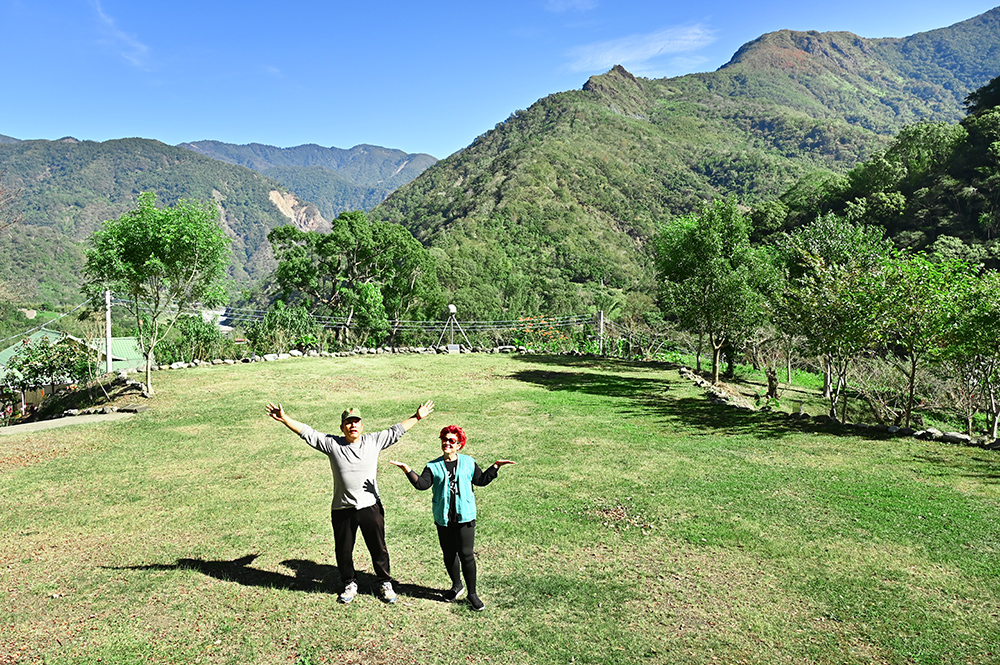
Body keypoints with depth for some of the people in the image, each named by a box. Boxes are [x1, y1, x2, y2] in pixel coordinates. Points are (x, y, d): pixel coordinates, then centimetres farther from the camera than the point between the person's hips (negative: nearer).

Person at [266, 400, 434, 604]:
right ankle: (350, 584, 38)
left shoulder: (374, 441, 0)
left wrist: (417, 417, 7)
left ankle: (385, 583, 32)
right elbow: (307, 432, -4)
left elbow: (397, 430, 7)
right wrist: (285, 419, -11)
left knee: (378, 548, 11)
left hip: (370, 506, 0)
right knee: (343, 550, 15)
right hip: (342, 509, 0)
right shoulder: (332, 444, -2)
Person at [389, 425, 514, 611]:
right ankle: (457, 585, 37)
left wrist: (495, 466, 1)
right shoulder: (433, 466, 3)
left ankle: (472, 593, 12)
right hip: (443, 518, 2)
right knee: (449, 554, 13)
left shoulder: (468, 463, 4)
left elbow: (481, 480, 11)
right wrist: (407, 470, -22)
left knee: (466, 554, -3)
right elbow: (422, 484, -10)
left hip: (465, 517, -2)